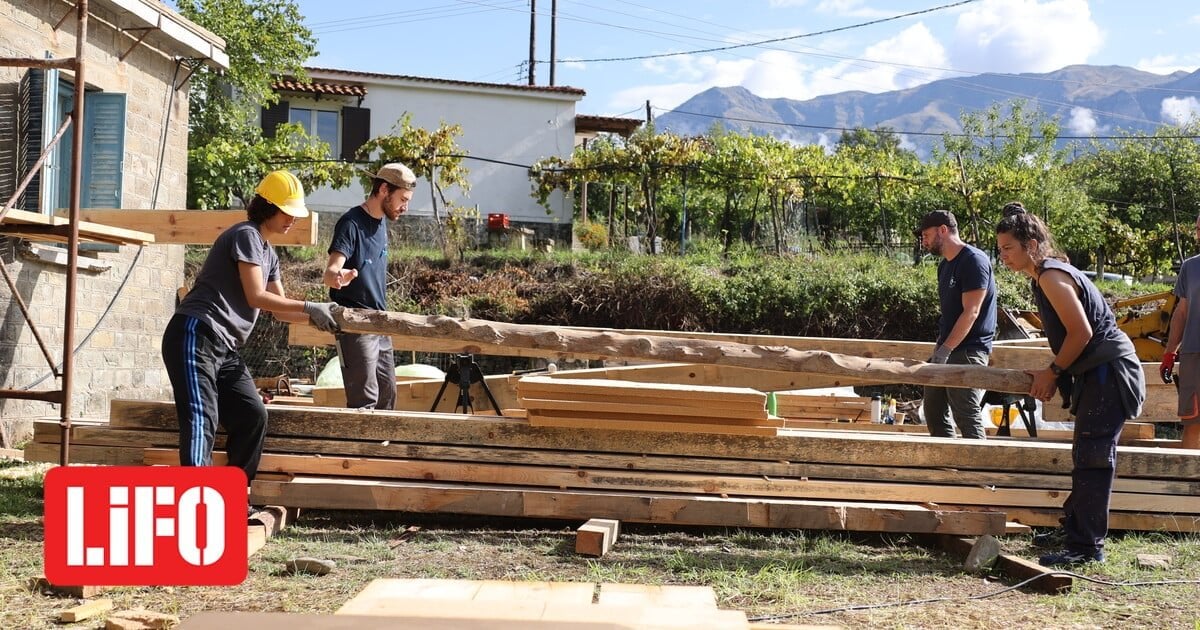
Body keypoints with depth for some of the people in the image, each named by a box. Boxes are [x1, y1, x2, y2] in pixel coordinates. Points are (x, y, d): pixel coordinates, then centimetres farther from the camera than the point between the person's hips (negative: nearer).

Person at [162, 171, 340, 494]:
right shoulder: (246, 234, -7)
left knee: (253, 415, 7)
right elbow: (256, 297, -13)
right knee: (201, 419, -19)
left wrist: (316, 315, 4)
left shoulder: (269, 253, 21)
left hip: (225, 348, 10)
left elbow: (280, 309, 20)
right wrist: (310, 307, -11)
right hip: (195, 336, -10)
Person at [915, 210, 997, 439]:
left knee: (967, 417, -11)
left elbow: (971, 312, -18)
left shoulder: (973, 260, -12)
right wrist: (938, 349, 10)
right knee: (934, 412, 11)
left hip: (968, 351, -10)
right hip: (946, 349, 10)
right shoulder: (944, 266, 16)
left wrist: (945, 349, -21)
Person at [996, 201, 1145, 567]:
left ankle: (1086, 546, -6)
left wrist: (1053, 372, -10)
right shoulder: (1043, 276, 14)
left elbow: (1082, 332, -21)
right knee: (1086, 457, 17)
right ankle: (1074, 529, 27)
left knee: (1092, 460, -9)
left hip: (1110, 373, -11)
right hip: (1100, 373, 11)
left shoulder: (1052, 277, -17)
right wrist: (1054, 375, 10)